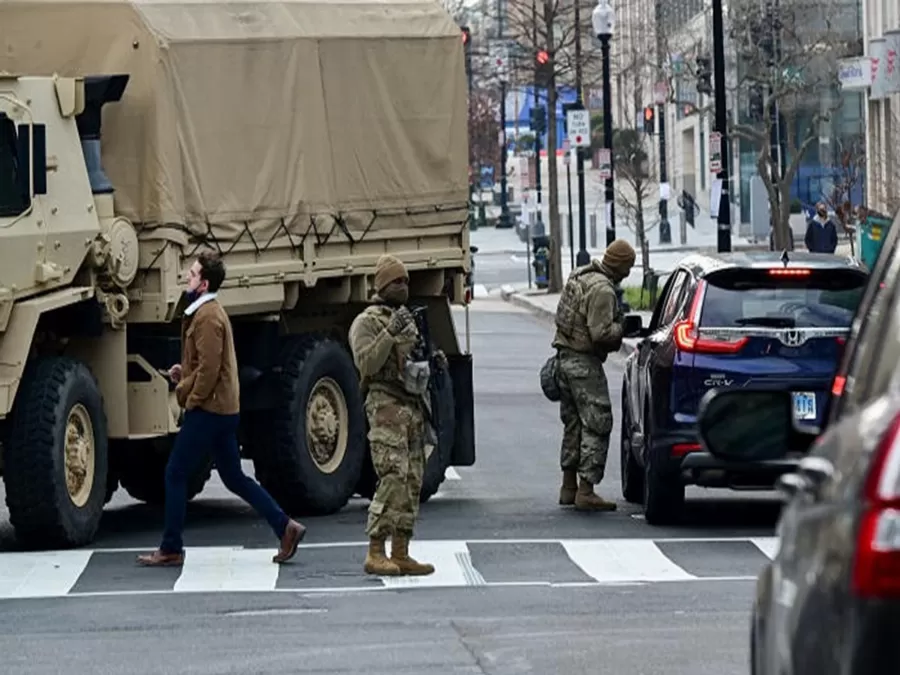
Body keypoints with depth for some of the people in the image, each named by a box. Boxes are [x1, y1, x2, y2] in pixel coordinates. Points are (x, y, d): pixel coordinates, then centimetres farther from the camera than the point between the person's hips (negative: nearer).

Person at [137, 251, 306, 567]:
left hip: (208, 410, -10)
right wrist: (183, 372, 11)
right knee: (234, 477, 13)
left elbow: (209, 368, -22)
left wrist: (190, 399, -13)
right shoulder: (207, 312, 17)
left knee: (175, 474, -3)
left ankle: (170, 549, 2)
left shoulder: (208, 316, -16)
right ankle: (285, 527, 10)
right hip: (224, 410, 10)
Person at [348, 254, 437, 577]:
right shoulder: (367, 322, -4)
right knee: (393, 478, -17)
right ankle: (375, 553, -16)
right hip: (386, 405, -9)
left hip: (413, 406, 9)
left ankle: (401, 553, 9)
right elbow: (367, 363, -17)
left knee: (412, 481, 6)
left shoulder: (409, 320, 22)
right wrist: (390, 333, -25)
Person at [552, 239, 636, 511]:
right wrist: (621, 325, -6)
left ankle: (569, 487, 22)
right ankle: (586, 491, -10)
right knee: (597, 425, -6)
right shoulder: (602, 289, -18)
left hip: (565, 356, 10)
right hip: (584, 363, -10)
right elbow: (600, 333, -24)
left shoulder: (580, 277, 13)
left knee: (573, 424, 17)